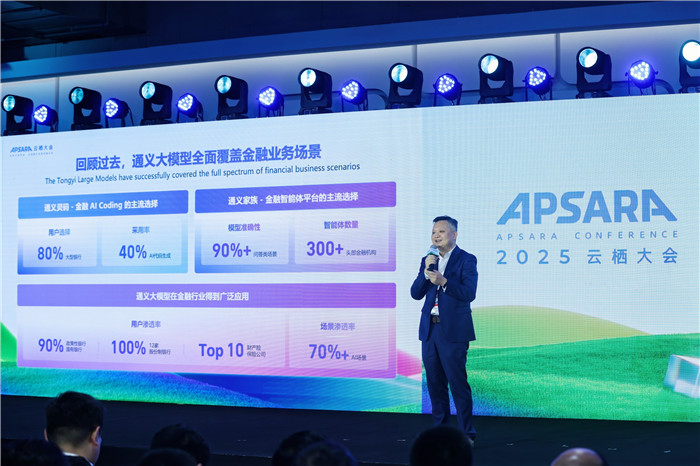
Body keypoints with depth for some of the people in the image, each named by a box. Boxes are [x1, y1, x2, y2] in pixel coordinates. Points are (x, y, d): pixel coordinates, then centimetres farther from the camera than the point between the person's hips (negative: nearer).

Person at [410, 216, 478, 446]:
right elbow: (416, 294, 6)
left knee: (458, 382, -6)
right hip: (430, 330, 6)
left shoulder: (466, 260, -4)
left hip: (453, 331, -6)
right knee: (434, 383, 10)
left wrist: (443, 281, -25)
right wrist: (426, 270, -8)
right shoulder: (428, 260, 13)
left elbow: (469, 293, -14)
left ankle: (467, 434, 0)